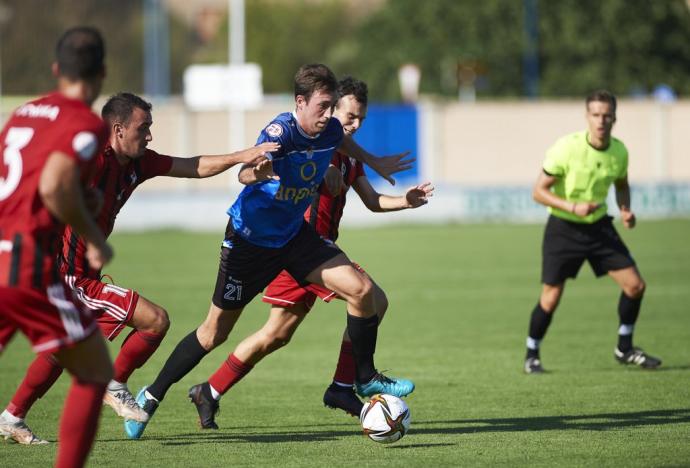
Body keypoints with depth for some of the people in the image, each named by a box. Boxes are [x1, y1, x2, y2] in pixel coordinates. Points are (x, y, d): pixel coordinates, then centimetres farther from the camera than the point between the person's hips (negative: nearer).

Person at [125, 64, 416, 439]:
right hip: (249, 238, -6)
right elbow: (244, 173, -43)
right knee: (214, 333, 1)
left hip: (294, 235, 6)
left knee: (361, 289, -9)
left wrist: (375, 164, 28)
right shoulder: (281, 131, -27)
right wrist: (256, 172, -65)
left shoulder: (330, 130, -7)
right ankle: (151, 396, 17)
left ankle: (366, 379, 9)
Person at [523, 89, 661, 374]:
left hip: (599, 225, 4)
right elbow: (539, 191, -16)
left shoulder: (619, 151, -6)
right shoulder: (567, 148, -21)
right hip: (563, 229, -4)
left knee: (635, 285, -3)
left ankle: (624, 349, 16)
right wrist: (573, 207, -29)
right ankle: (532, 355, 17)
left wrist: (625, 209, -5)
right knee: (551, 297, -5)